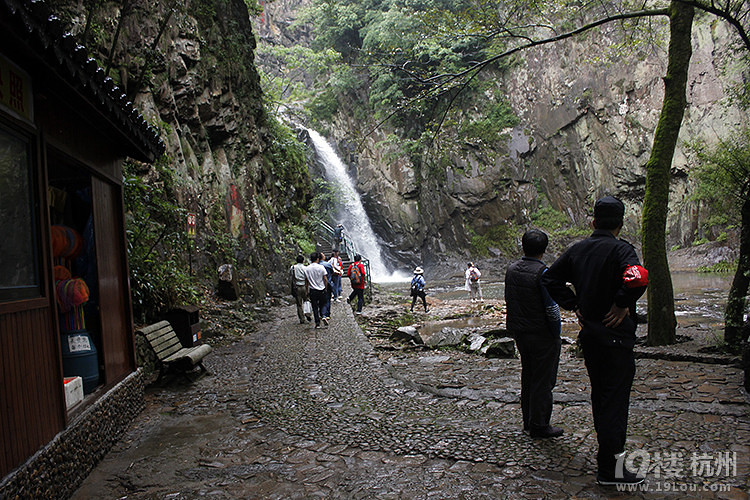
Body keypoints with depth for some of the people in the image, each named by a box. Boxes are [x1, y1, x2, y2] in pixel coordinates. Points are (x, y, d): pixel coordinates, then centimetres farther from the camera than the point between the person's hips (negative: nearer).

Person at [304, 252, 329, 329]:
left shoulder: (306, 269, -4)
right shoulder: (321, 267, -10)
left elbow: (307, 281, 2)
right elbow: (325, 279, -6)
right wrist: (325, 288, 8)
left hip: (313, 290, 1)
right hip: (321, 290, -1)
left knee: (315, 307, 7)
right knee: (322, 305, 17)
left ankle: (317, 323, 8)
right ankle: (323, 316, -6)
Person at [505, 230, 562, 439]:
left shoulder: (511, 269, 3)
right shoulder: (542, 273, -20)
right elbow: (552, 309, -19)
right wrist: (556, 335, -7)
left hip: (519, 333, 7)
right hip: (542, 335, -7)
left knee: (527, 377, 19)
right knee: (543, 381, 5)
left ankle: (528, 421, 29)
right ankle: (539, 426, 14)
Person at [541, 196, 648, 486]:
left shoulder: (577, 250, 5)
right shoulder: (620, 250, -15)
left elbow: (550, 279, 11)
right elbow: (638, 278, -35)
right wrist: (623, 305, -20)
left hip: (588, 334, 7)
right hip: (615, 335, -7)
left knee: (599, 395, 19)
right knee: (615, 399, 1)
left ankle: (605, 453, 33)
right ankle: (611, 468, 7)